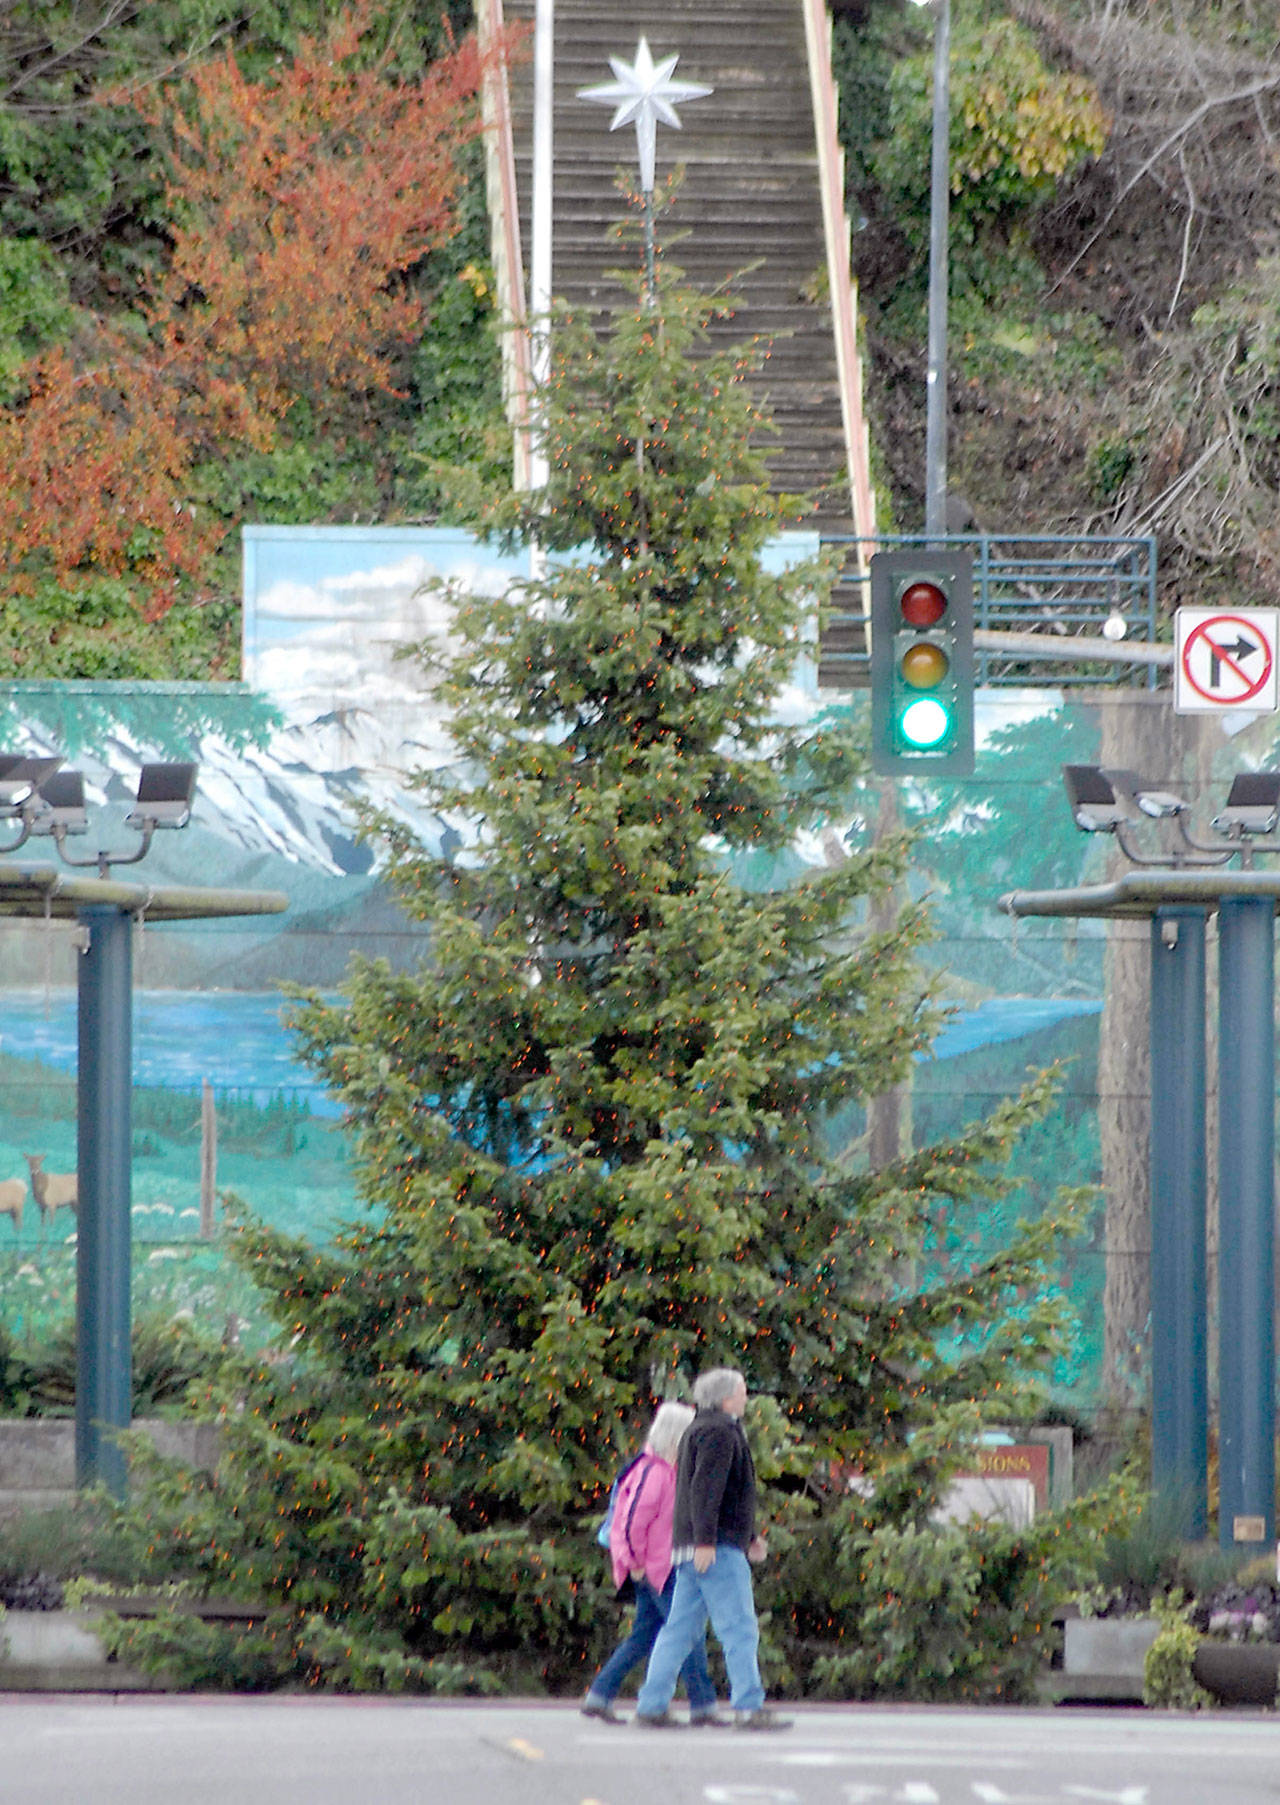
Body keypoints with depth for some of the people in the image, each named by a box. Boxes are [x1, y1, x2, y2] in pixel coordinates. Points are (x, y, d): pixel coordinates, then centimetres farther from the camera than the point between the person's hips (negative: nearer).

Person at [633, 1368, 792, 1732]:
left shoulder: (700, 1429, 24)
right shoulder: (719, 1431, -9)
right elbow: (705, 1487, -20)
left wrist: (750, 1538, 31)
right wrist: (705, 1540, -25)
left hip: (692, 1550, 10)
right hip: (718, 1550, -10)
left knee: (680, 1629, 10)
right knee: (739, 1629, -10)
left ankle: (652, 1705, 8)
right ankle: (749, 1707, -13)